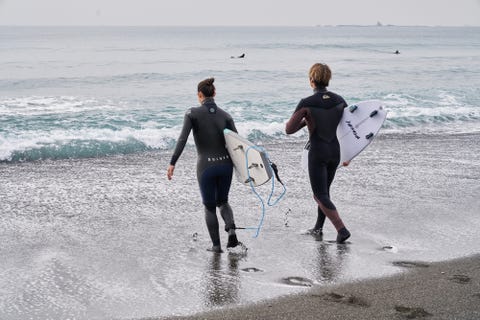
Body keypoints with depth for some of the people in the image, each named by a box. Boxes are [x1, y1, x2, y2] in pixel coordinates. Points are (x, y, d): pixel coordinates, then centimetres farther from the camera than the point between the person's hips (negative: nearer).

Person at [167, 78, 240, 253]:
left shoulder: (193, 113, -8)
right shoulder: (225, 115, 1)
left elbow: (182, 139, -17)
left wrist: (172, 163, -16)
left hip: (206, 166, -3)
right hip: (226, 164, 3)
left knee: (209, 207, 15)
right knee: (222, 202, 22)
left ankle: (216, 245, 13)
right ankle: (231, 229, -5)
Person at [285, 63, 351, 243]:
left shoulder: (306, 104, -16)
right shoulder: (339, 100, -1)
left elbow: (289, 129, -13)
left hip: (317, 153, -6)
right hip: (335, 151, 6)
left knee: (321, 196, 1)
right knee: (324, 190, 23)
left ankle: (342, 229, -13)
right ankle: (318, 228, 33)